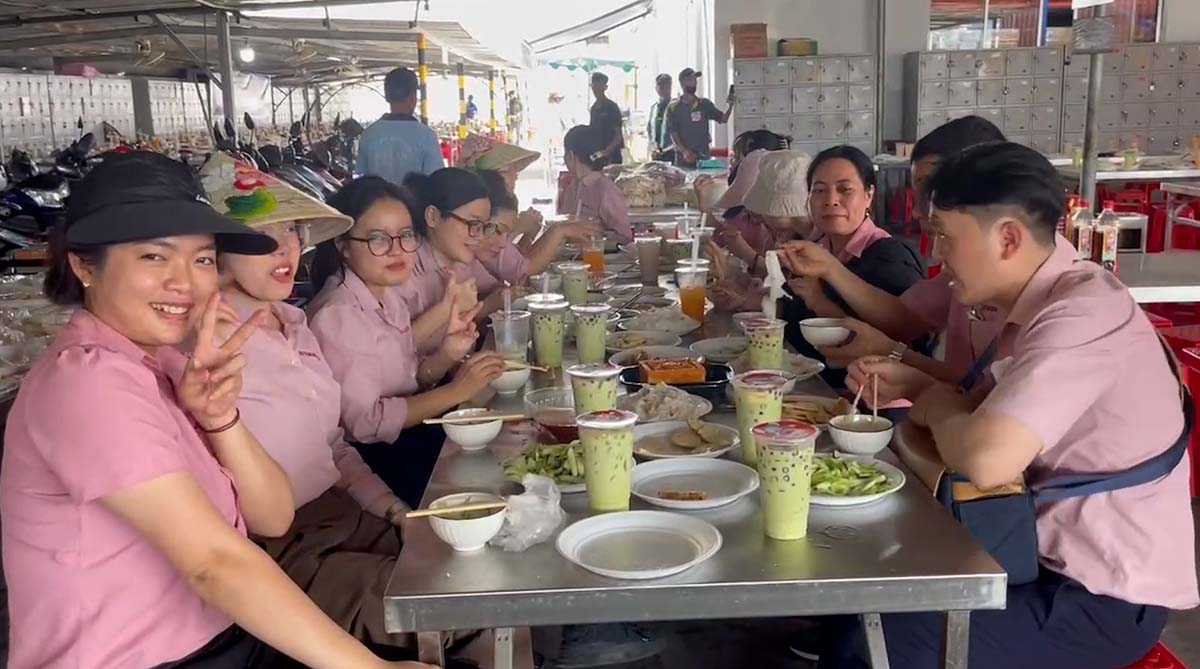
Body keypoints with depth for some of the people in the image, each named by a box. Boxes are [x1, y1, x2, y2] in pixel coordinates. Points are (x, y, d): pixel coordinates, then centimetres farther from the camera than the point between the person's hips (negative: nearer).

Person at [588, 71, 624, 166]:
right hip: (596, 154, 6)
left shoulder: (612, 107, -6)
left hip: (610, 156, -6)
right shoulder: (594, 108, 14)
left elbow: (619, 135, -10)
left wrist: (606, 151, -23)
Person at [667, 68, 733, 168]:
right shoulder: (674, 107, -1)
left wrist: (730, 106, -10)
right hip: (684, 160, -3)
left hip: (704, 157, 3)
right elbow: (673, 134, -6)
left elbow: (723, 119, 10)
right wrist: (684, 151, -21)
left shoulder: (705, 104, 9)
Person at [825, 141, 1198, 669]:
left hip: (1104, 598, -9)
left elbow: (984, 459, -35)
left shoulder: (1082, 313, -26)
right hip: (1062, 556, 9)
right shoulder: (1045, 300, 4)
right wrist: (911, 383, -1)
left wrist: (938, 408, -13)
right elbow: (991, 408, 17)